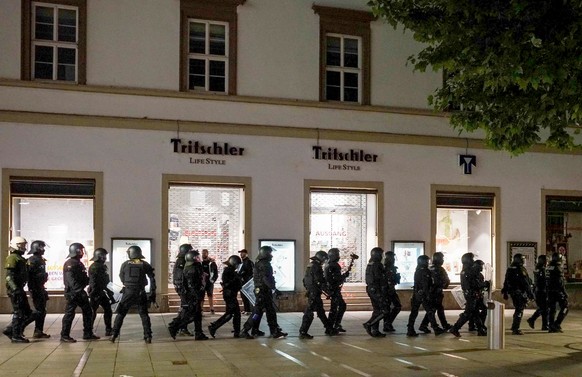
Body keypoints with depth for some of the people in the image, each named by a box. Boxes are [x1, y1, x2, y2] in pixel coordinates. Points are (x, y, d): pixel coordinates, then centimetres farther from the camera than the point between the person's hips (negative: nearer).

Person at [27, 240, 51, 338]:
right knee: (40, 311, -8)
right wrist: (33, 289, -23)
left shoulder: (41, 260, 16)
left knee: (42, 311, 11)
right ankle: (37, 332, -4)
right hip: (36, 289, -10)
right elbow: (30, 275, -20)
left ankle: (39, 332, 16)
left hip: (40, 288, 10)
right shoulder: (32, 260, -14)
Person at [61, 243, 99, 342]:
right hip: (72, 293, -10)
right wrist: (79, 291, -29)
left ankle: (88, 334, 16)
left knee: (88, 312, 10)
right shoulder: (70, 264, -14)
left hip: (80, 292, 10)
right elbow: (71, 280, -24)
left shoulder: (79, 263, 16)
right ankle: (64, 335, 5)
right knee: (69, 313, -4)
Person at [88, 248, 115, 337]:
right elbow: (93, 282, -22)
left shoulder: (103, 266, 13)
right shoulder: (94, 267, -17)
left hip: (101, 292, 10)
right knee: (93, 312, -3)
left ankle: (109, 330, 17)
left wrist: (109, 293, 21)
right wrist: (94, 294, -25)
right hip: (95, 293, -9)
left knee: (108, 310, 10)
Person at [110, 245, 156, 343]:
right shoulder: (145, 265, -1)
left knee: (121, 313, 10)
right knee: (144, 314, 10)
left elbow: (121, 278, 11)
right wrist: (152, 293, 1)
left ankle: (114, 335, 7)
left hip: (128, 292, 0)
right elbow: (152, 279, -3)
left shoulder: (125, 264, 0)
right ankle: (148, 336, 5)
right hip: (141, 293, 1)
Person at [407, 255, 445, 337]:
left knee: (414, 312, 5)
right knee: (430, 311, 0)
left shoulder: (417, 271, 15)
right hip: (423, 294, -8)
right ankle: (436, 329, 5)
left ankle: (410, 330, 2)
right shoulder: (425, 271, -12)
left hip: (416, 294, 8)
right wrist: (428, 295, -18)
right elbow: (425, 285, -18)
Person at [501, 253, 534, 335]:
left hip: (512, 292, 9)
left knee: (518, 310, 19)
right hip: (520, 292, -8)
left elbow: (506, 282, 17)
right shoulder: (521, 269, -14)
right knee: (519, 311, -4)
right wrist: (530, 293, -11)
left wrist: (505, 293, 21)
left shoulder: (509, 269, 12)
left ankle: (514, 328, 25)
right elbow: (525, 283, -15)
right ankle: (515, 329, -5)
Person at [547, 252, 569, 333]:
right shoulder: (558, 268, -14)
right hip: (558, 291, -7)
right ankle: (557, 324, -6)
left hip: (550, 291, 7)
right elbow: (561, 282, -16)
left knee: (552, 308, 11)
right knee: (564, 307, 2)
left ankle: (551, 326, 11)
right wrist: (565, 293, -12)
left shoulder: (549, 267, 9)